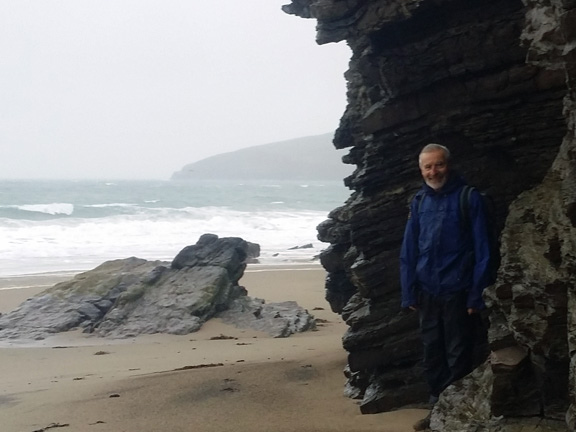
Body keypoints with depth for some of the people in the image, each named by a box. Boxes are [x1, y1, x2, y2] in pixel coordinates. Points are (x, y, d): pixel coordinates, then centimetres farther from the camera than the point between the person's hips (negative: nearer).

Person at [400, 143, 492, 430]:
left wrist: (476, 295, -12)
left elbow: (481, 250, -8)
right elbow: (408, 251, 7)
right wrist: (408, 293, 2)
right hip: (427, 292, 5)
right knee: (432, 354, 12)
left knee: (458, 357, 4)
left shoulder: (468, 198, -7)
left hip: (456, 292, -5)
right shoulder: (419, 202, 6)